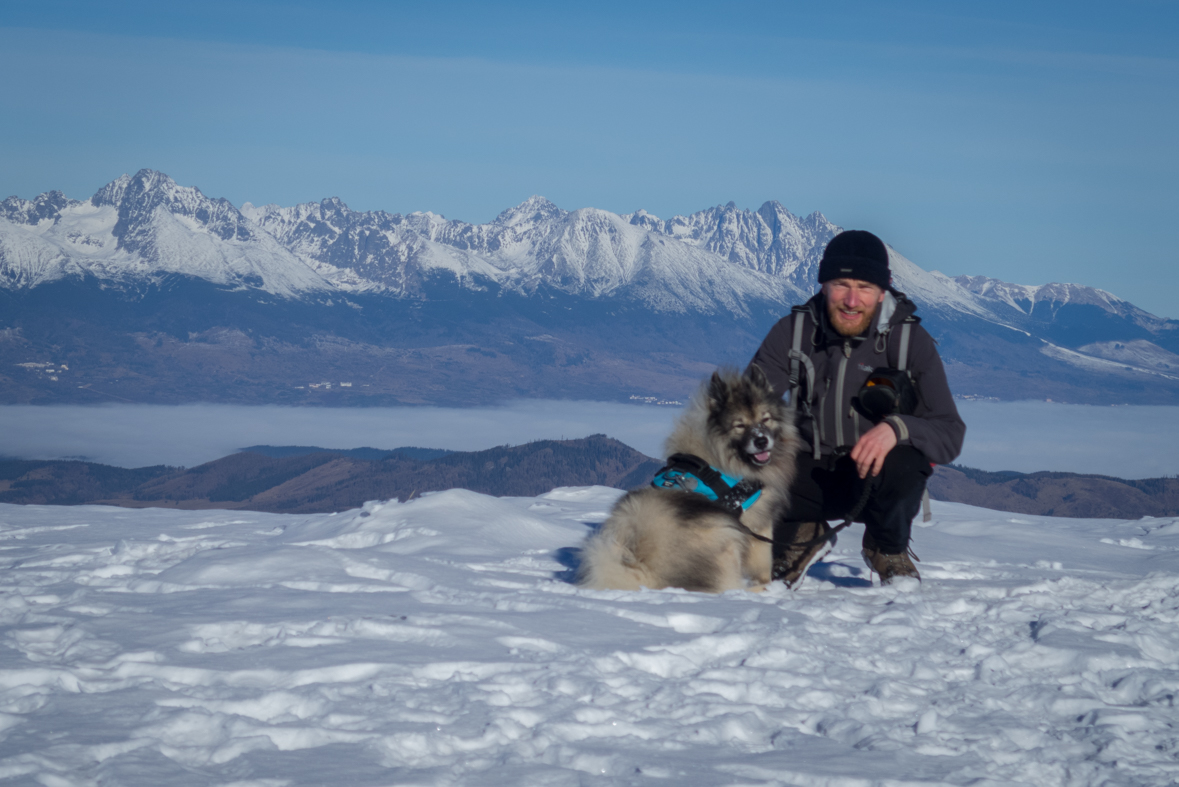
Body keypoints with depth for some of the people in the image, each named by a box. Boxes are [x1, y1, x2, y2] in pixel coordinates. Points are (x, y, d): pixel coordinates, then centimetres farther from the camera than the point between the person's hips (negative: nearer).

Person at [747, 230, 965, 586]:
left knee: (901, 461, -37)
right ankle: (804, 533, 10)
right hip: (811, 473, 2)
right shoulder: (793, 331, -5)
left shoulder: (911, 341, -12)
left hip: (878, 478, -2)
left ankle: (888, 549, -1)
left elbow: (951, 435, -18)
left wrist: (897, 429, -39)